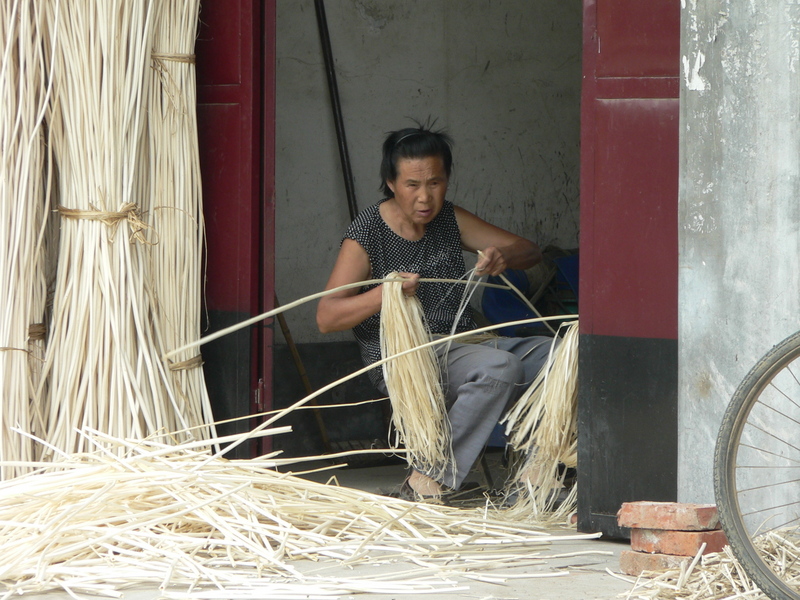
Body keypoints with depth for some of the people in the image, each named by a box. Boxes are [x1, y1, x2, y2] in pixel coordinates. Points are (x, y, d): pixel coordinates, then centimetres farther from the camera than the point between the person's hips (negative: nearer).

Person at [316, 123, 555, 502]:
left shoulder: (450, 220, 11)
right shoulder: (367, 234, -6)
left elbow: (529, 251, 10)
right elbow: (326, 318, -13)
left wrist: (503, 256, -14)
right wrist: (385, 294, -29)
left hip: (459, 346, 7)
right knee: (501, 366, -32)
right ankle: (428, 480, -29)